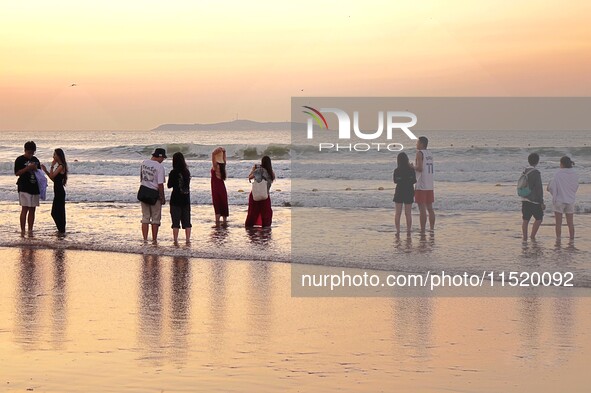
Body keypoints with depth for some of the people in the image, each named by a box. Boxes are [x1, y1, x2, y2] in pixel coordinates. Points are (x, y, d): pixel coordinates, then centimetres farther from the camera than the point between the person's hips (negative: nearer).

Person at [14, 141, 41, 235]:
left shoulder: (35, 160, 15)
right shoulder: (20, 160, -3)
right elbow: (17, 173, -11)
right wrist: (28, 168, -18)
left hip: (34, 188, 6)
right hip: (24, 188, -6)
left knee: (32, 210, 7)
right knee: (25, 209, -10)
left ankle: (30, 230, 12)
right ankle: (22, 231, -7)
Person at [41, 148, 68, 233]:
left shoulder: (61, 166, -15)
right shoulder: (59, 166, 14)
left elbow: (52, 176, -21)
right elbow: (53, 178, 17)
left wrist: (52, 166, -15)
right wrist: (45, 170, 14)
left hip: (59, 192, -10)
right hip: (58, 191, 10)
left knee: (56, 212, -6)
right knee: (58, 212, 15)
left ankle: (62, 230, -1)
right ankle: (61, 230, 22)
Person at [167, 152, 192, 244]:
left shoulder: (173, 173, -12)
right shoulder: (187, 172, 2)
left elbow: (169, 185, -6)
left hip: (175, 200, -4)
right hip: (186, 199, 4)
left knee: (176, 222, 1)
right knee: (187, 221, 12)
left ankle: (175, 240, -1)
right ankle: (188, 239, 13)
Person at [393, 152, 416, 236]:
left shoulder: (396, 171, -9)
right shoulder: (411, 170, -9)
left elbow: (395, 181, 3)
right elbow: (414, 181, -4)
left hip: (399, 193, 0)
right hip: (409, 192, 0)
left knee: (398, 213, 6)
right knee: (408, 213, 5)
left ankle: (398, 231, 2)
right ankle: (408, 231, 4)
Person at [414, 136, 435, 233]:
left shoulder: (419, 153, -10)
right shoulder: (430, 154, 14)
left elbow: (420, 168, -20)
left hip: (421, 186, -8)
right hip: (430, 186, 8)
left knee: (422, 209, -7)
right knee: (430, 208, 12)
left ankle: (422, 231, -7)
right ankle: (432, 230, 14)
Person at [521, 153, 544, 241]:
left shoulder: (524, 172, 8)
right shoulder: (536, 172, -14)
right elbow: (539, 188, -15)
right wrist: (542, 203, -12)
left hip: (524, 200, 7)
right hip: (534, 200, -7)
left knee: (526, 220, 8)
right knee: (538, 219, 3)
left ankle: (525, 237, 7)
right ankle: (533, 236, -3)